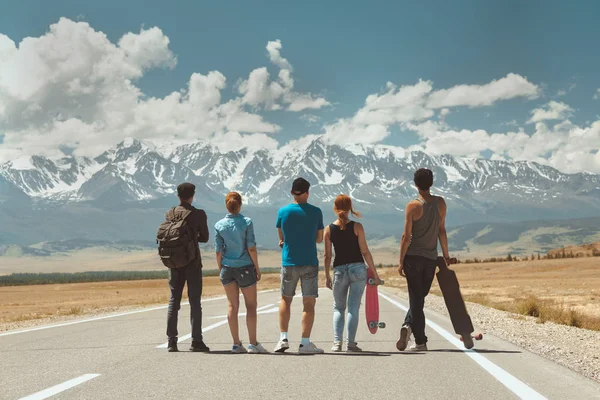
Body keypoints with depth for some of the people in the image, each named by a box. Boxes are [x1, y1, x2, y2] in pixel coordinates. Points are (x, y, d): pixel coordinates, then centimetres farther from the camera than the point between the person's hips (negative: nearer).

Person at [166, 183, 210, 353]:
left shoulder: (169, 214, 1)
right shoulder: (198, 214, -7)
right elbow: (204, 237, 0)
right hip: (192, 262, -3)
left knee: (174, 301, 9)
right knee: (195, 302, 1)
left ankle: (172, 341, 7)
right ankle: (196, 341, 0)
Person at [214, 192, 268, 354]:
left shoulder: (219, 225, -2)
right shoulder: (247, 222, -10)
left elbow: (218, 251, 1)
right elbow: (251, 248, -10)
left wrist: (220, 270, 11)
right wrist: (257, 268, -1)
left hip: (227, 268, 3)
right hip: (245, 267, -3)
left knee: (233, 306, 8)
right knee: (251, 306, 5)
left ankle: (236, 344, 9)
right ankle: (253, 343, 3)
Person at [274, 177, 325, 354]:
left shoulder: (283, 212, 0)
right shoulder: (316, 212, -2)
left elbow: (281, 239, 9)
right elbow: (319, 238, 6)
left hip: (289, 262, 1)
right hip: (310, 263, -1)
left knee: (285, 299, 16)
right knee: (309, 303, 2)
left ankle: (283, 338, 7)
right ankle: (305, 343, -1)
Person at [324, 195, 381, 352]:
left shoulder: (329, 229, 0)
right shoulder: (357, 227, -5)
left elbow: (327, 256, 2)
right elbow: (365, 252, -5)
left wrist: (327, 276, 12)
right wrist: (375, 273, 1)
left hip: (339, 270, 1)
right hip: (358, 268, -1)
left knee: (338, 308, 13)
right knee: (353, 307, 2)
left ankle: (337, 342, 0)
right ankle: (351, 343, -1)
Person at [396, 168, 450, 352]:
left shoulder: (413, 206, -9)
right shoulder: (440, 203, 1)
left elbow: (406, 237, -9)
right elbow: (442, 231, 6)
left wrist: (401, 261, -3)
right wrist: (446, 255, 16)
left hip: (413, 257, -2)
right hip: (431, 258, 3)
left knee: (416, 298, 3)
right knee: (420, 296, 15)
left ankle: (420, 342, -3)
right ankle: (408, 325, -1)